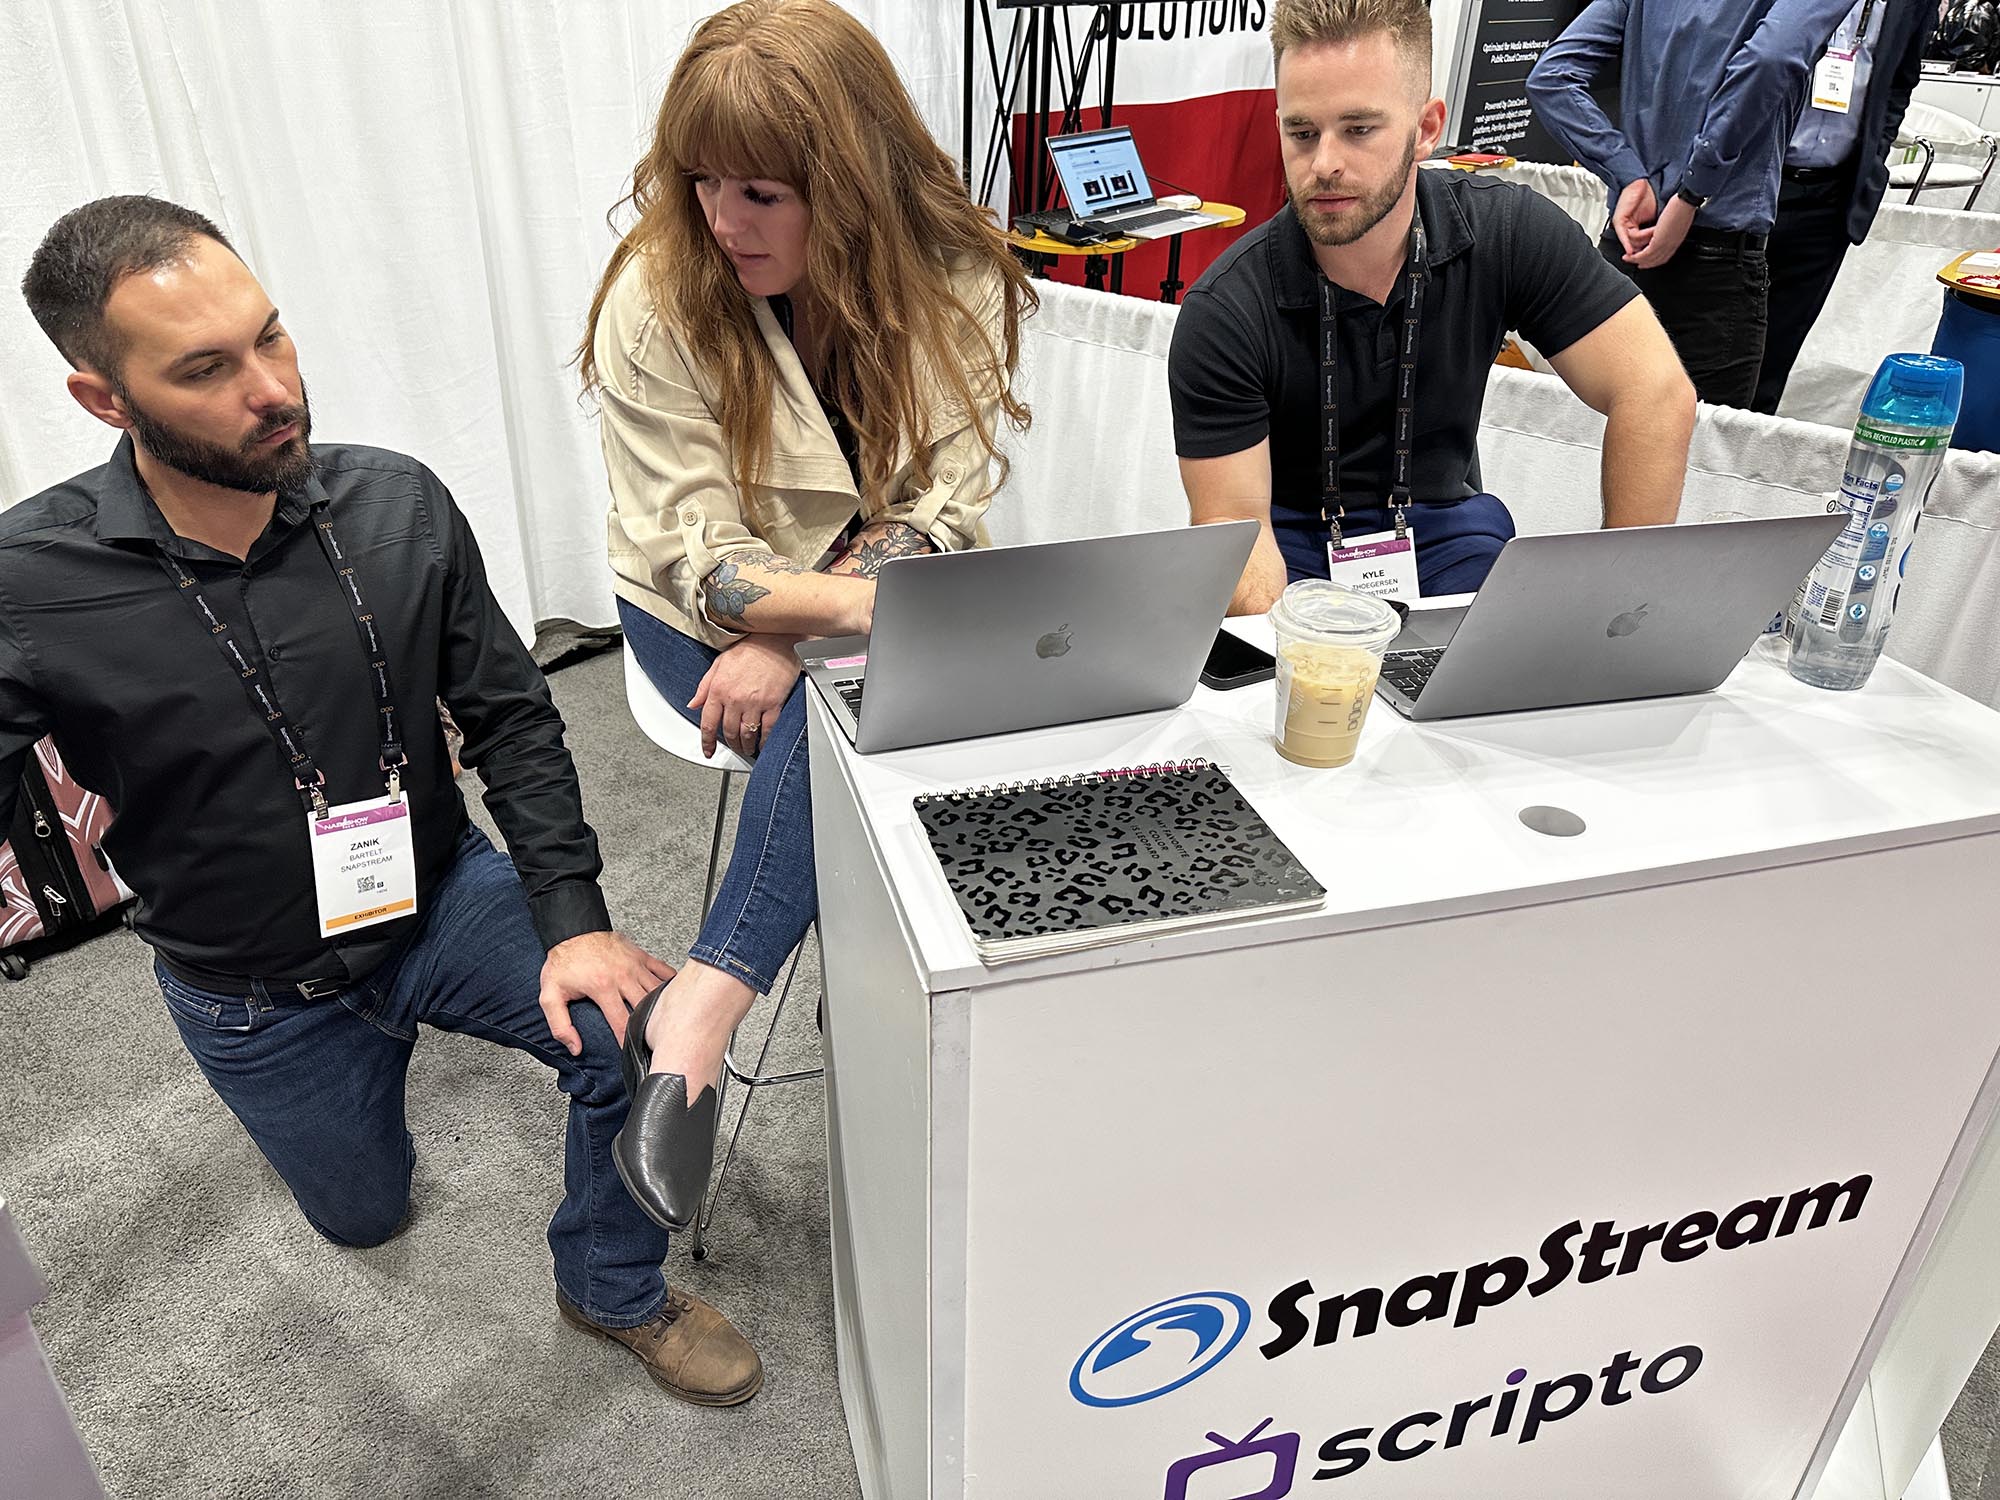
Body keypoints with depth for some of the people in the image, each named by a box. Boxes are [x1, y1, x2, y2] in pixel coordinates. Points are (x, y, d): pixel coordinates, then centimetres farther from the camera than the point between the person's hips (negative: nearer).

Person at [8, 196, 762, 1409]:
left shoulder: (397, 506, -16)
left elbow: (510, 716, -10)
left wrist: (574, 921, -19)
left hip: (444, 897, 1)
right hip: (259, 990, 0)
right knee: (367, 1213, 21)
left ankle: (615, 1291, 7)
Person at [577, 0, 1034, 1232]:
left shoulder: (956, 280, -12)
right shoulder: (659, 298, -16)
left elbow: (939, 513, -12)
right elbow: (702, 559, -18)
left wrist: (788, 640, -26)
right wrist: (867, 605, -36)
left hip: (872, 595, 2)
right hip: (704, 612, -1)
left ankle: (699, 1014, -26)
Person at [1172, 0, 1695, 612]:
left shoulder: (1508, 231, -12)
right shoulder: (1223, 312, -18)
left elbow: (1656, 394, -13)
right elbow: (1233, 523, -18)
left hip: (1441, 522, 3)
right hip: (1289, 541, -2)